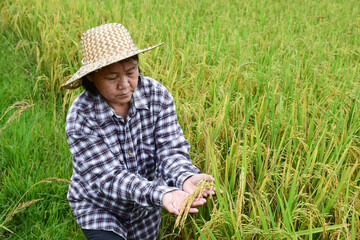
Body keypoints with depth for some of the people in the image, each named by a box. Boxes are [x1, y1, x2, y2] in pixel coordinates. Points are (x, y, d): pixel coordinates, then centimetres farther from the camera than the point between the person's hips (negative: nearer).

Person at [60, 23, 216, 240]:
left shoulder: (157, 95, -18)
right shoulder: (80, 118, -25)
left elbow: (171, 150, -20)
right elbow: (109, 178, -30)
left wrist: (186, 177, -43)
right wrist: (160, 195, -46)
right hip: (98, 207, -3)